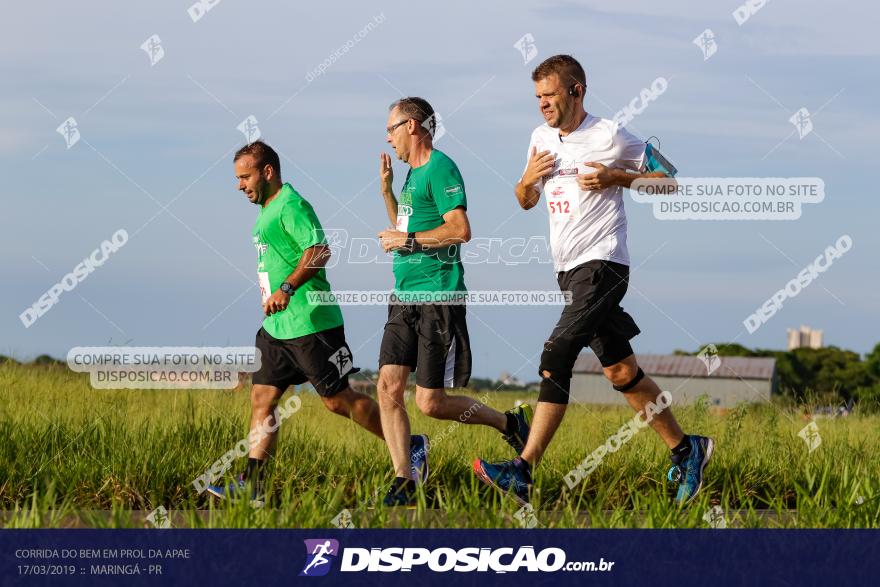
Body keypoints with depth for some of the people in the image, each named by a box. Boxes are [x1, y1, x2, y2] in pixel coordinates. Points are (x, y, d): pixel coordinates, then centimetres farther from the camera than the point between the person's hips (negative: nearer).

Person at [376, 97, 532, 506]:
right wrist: (387, 189, 21)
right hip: (405, 299, 9)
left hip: (438, 299, -9)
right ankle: (403, 484, 0)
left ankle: (509, 423, 16)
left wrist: (408, 240, -13)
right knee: (388, 388, -3)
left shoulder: (440, 168, -10)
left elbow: (461, 230, -21)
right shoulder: (413, 173, 19)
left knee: (430, 403, -6)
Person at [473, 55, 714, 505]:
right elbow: (527, 202, 24)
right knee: (621, 372, 9)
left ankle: (523, 472, -21)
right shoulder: (541, 138, 13)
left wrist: (615, 178, -13)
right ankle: (686, 450, 21)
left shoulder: (609, 137, -7)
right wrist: (527, 180, 2)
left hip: (601, 264, -8)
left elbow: (668, 180, -1)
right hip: (568, 270, 8)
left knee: (556, 359, -18)